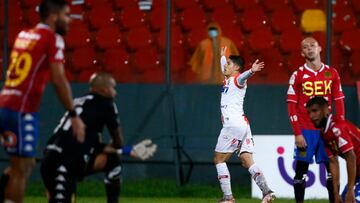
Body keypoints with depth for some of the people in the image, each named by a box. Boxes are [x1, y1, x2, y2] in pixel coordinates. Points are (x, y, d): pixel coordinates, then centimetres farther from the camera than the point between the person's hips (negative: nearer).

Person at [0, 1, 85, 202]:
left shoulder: (24, 35, 18)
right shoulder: (53, 38, -6)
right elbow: (59, 80, -12)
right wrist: (74, 115, -10)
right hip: (22, 111, -8)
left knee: (26, 164, 18)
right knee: (21, 169, -3)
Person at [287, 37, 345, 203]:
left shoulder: (332, 73, 8)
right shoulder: (298, 75, 0)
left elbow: (339, 102, 9)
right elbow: (292, 106, -2)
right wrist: (297, 133, -9)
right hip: (305, 131, -2)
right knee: (301, 170, -2)